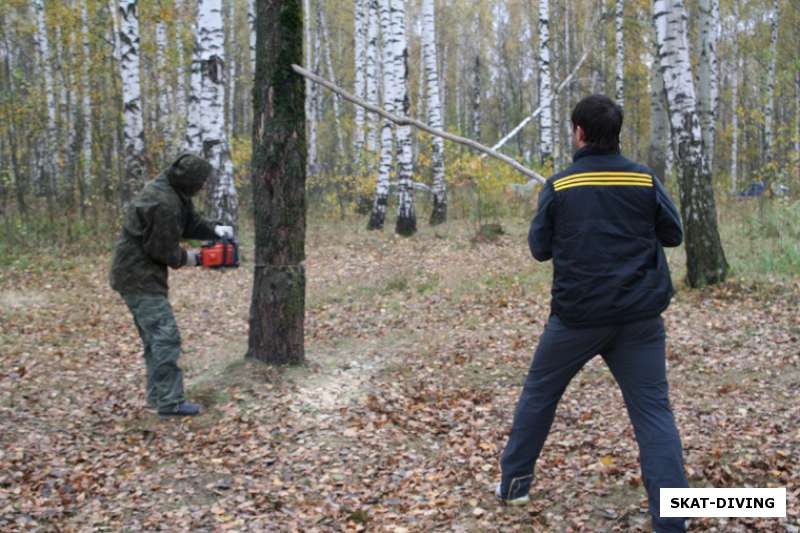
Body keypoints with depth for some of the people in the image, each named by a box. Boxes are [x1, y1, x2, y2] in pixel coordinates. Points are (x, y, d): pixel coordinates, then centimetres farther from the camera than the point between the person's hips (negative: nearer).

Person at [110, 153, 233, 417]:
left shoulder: (172, 190, 6)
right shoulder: (163, 204, -26)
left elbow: (190, 221, 17)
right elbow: (163, 250, -21)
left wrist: (214, 229, -1)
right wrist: (188, 258, -3)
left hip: (141, 275, 11)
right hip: (139, 277, -11)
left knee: (155, 338, 15)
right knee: (166, 337, -11)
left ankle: (158, 396, 22)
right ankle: (170, 401, -9)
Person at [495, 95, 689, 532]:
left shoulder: (558, 185, -4)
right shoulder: (645, 179, -1)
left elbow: (539, 248, 3)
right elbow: (673, 234, 9)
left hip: (576, 314, -1)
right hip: (639, 316, 1)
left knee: (539, 392, 19)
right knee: (653, 411, 3)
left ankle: (513, 482, 30)